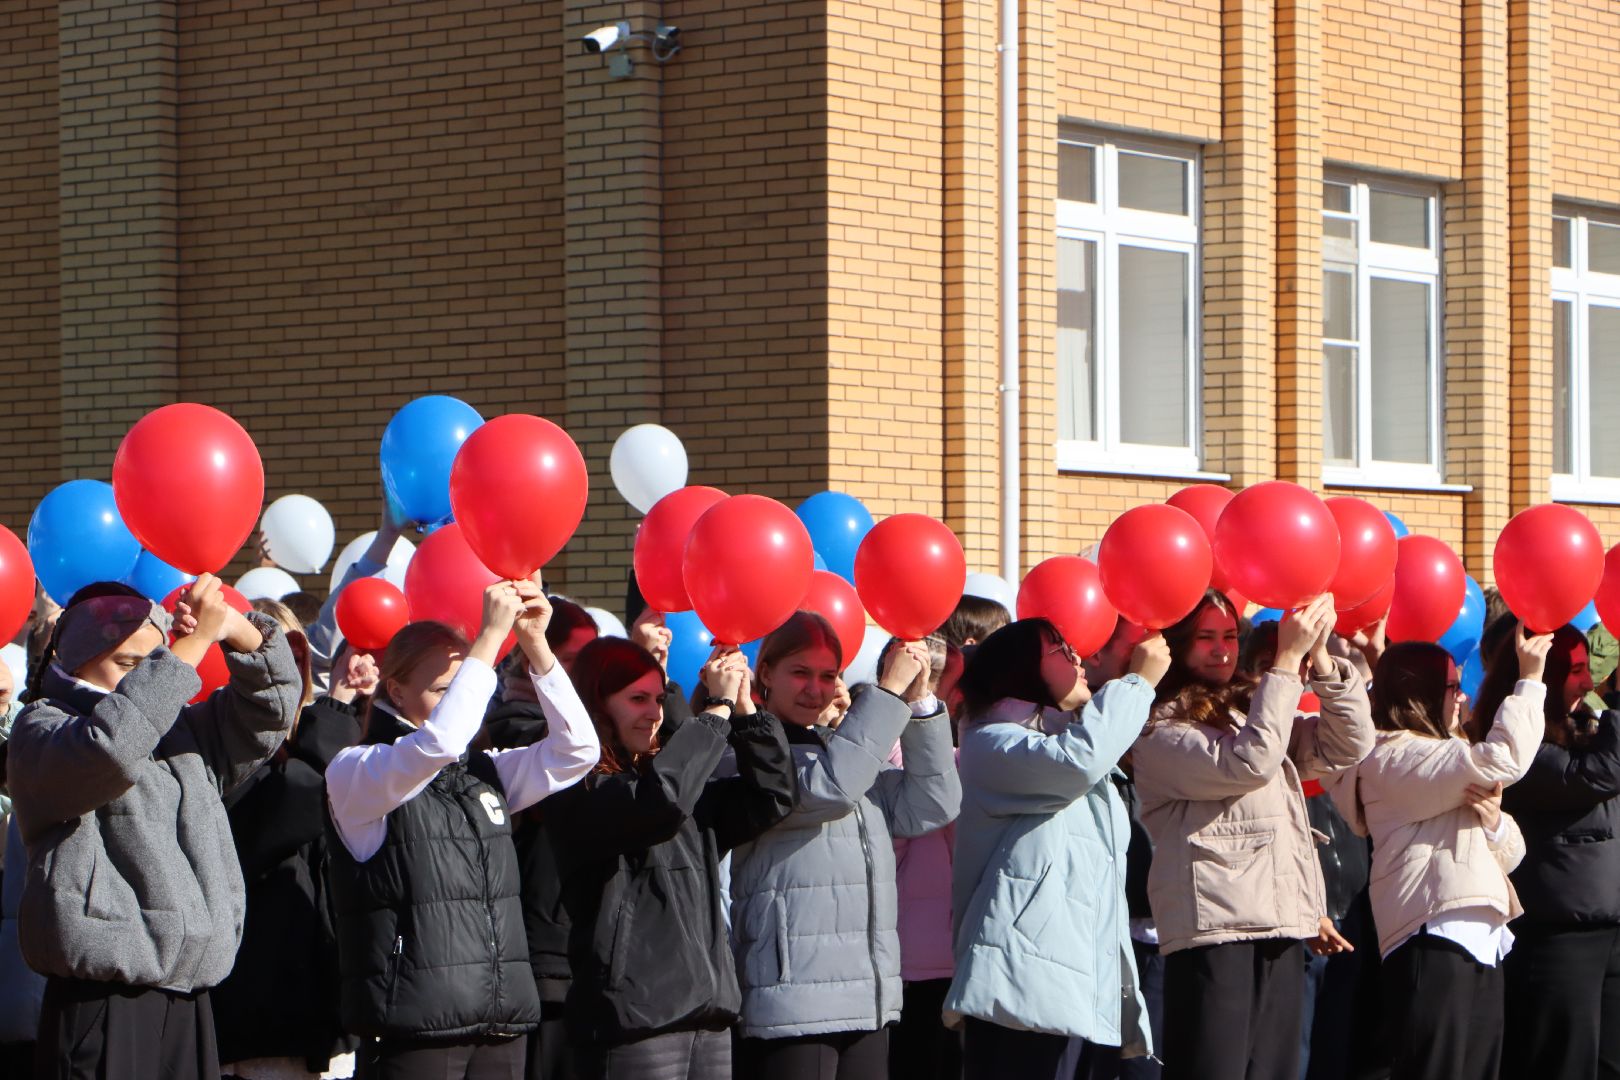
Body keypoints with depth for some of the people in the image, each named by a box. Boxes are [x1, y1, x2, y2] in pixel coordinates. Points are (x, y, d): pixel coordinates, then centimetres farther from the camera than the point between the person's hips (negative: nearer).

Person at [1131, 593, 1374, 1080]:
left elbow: (1348, 745, 13)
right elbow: (1246, 765, -16)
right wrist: (1288, 660, -13)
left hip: (1282, 928, 7)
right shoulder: (1159, 730, -3)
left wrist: (1320, 658, -1)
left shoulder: (1253, 709, 18)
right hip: (1213, 929, -7)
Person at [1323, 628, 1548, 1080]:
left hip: (1481, 941, 10)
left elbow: (1509, 856, 22)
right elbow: (1502, 758, -19)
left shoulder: (1440, 760, 26)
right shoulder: (1394, 757, -6)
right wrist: (1529, 679, -9)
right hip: (1434, 940, -10)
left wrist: (1495, 823, -1)